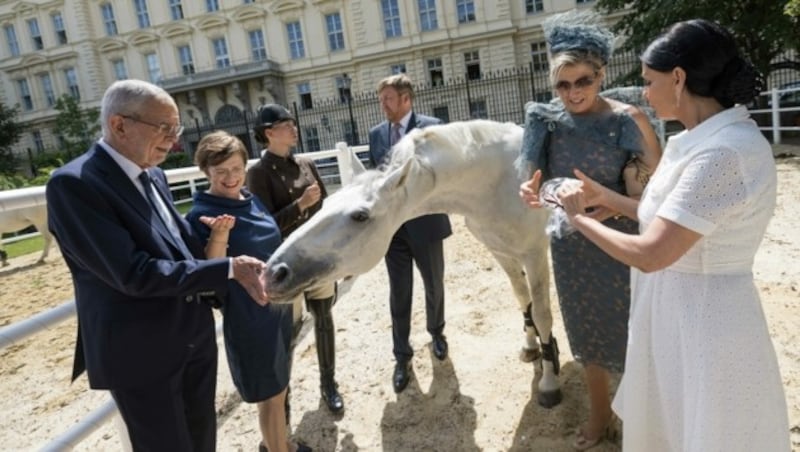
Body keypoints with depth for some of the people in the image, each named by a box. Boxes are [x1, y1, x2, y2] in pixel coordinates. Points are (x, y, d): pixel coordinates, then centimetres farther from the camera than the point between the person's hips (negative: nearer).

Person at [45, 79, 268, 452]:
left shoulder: (152, 175, 5)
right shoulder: (73, 184, -20)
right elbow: (134, 274, -26)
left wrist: (236, 278, 1)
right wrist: (229, 269, -23)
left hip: (195, 334, 7)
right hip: (140, 353, -7)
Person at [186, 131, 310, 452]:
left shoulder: (251, 200, 2)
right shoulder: (202, 215, -18)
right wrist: (218, 236, -37)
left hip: (277, 305, 8)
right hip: (247, 315, -7)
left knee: (279, 385, 22)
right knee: (271, 393, 8)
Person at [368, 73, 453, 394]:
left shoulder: (431, 127, -6)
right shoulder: (377, 133, 5)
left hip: (425, 221, -2)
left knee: (434, 285, 17)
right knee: (399, 293, 8)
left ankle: (436, 332, 43)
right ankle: (402, 355, 21)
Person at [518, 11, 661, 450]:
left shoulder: (628, 120, -12)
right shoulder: (545, 121, -3)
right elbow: (536, 183, 3)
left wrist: (609, 206, -31)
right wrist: (530, 193, -21)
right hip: (570, 245, 3)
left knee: (632, 330, 10)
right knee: (587, 331, 17)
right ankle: (599, 414, 40)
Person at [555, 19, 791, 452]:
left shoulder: (724, 152, -27)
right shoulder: (703, 138, 3)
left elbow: (649, 254, -28)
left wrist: (579, 219, -15)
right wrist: (606, 197, 9)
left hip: (701, 321, -9)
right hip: (676, 311, 9)